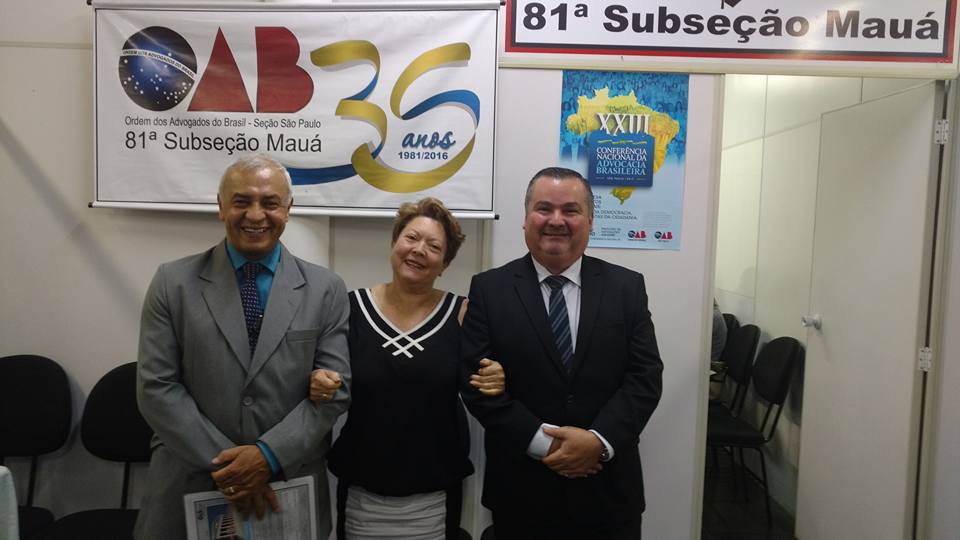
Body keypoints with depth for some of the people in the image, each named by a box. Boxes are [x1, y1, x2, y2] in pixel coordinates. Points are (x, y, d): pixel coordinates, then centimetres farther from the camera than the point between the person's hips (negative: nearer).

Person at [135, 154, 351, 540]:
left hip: (291, 489, 0)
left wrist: (270, 455, -16)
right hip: (189, 486, 0)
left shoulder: (326, 290, -2)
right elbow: (156, 388, -6)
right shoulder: (173, 283, -3)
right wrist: (223, 463, -13)